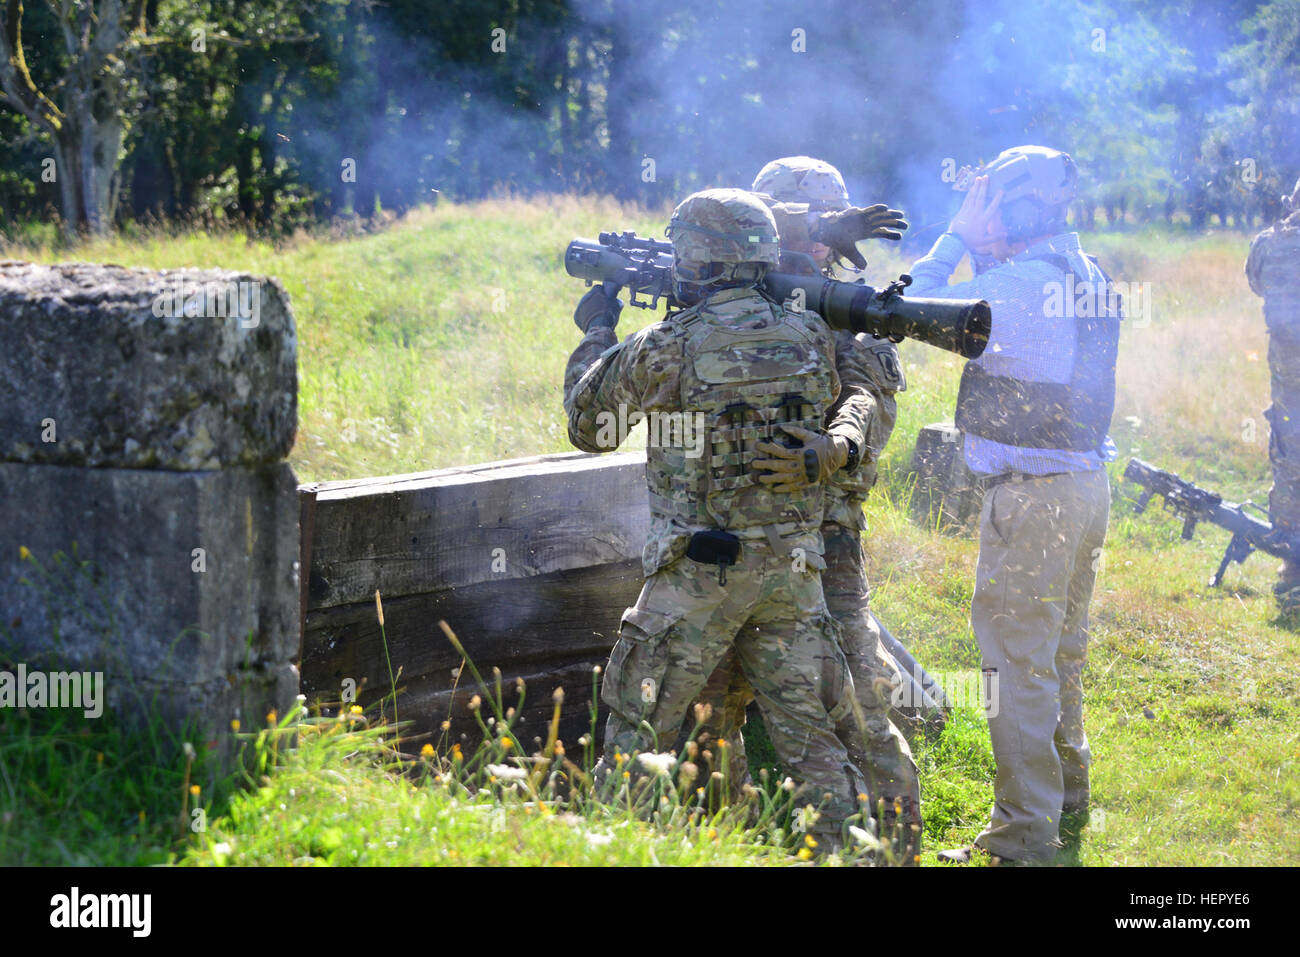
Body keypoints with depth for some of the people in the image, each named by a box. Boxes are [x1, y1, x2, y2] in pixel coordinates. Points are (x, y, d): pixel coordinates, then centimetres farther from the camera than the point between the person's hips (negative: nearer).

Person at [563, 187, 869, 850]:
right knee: (810, 735, 10)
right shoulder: (811, 336, 1)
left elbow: (587, 423, 6)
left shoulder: (665, 347, -10)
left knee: (638, 729, 8)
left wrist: (596, 333, 21)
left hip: (700, 572, -4)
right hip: (794, 567, 4)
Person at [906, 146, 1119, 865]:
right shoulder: (1089, 277, 9)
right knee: (1061, 656, 21)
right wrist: (980, 250, 15)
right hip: (1086, 486, 9)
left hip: (1030, 495, -9)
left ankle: (1023, 837, -1)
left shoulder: (1019, 284, -19)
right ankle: (1066, 808, 33)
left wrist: (957, 236, -4)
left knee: (1018, 664, -4)